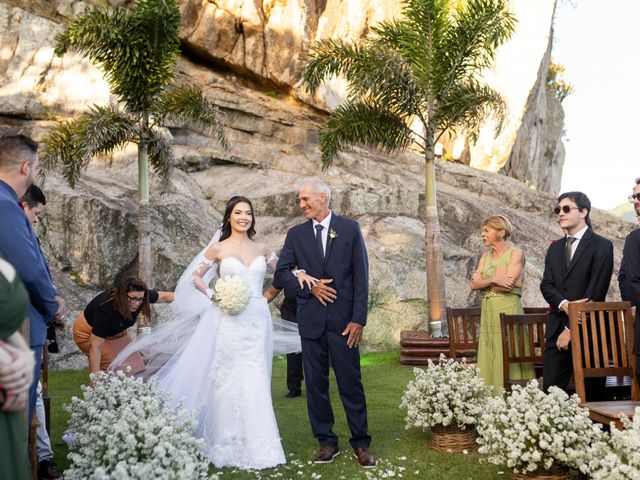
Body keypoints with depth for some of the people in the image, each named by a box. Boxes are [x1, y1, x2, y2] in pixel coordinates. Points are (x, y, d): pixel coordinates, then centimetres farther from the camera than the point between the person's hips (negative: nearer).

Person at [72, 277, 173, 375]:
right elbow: (96, 347, -39)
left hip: (115, 332, 6)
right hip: (89, 333, -6)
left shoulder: (137, 296, -28)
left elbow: (164, 297, -9)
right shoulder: (105, 309, -42)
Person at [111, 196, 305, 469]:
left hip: (258, 321, 3)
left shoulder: (262, 249, 10)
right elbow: (194, 276, 7)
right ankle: (229, 445, 11)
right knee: (228, 380, 0)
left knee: (255, 383, 5)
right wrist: (214, 296, -6)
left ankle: (257, 445, 15)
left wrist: (269, 296, 8)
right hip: (229, 322, -3)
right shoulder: (218, 248, 2)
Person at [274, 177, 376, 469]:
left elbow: (360, 276, -1)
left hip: (343, 319, -2)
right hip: (311, 320, 3)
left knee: (351, 383, 1)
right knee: (315, 383, 7)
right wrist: (309, 287, -9)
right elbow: (281, 275, 6)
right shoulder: (296, 234, 9)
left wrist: (359, 319, -7)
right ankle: (327, 442, 18)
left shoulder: (349, 228, 2)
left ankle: (360, 443, 12)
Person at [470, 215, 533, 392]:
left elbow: (508, 285, -15)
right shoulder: (486, 256, 16)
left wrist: (483, 283, -2)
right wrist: (493, 280, -14)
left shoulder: (515, 254, -2)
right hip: (488, 312, 6)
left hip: (508, 310, -6)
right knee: (489, 362, 4)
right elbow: (474, 284, 3)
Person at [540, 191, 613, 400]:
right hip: (557, 328, 5)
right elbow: (546, 285, 7)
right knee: (550, 389, 0)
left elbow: (595, 293, -9)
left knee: (591, 392, -1)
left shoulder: (601, 246, -3)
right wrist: (564, 304, -14)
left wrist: (572, 328, -11)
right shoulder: (555, 248, 17)